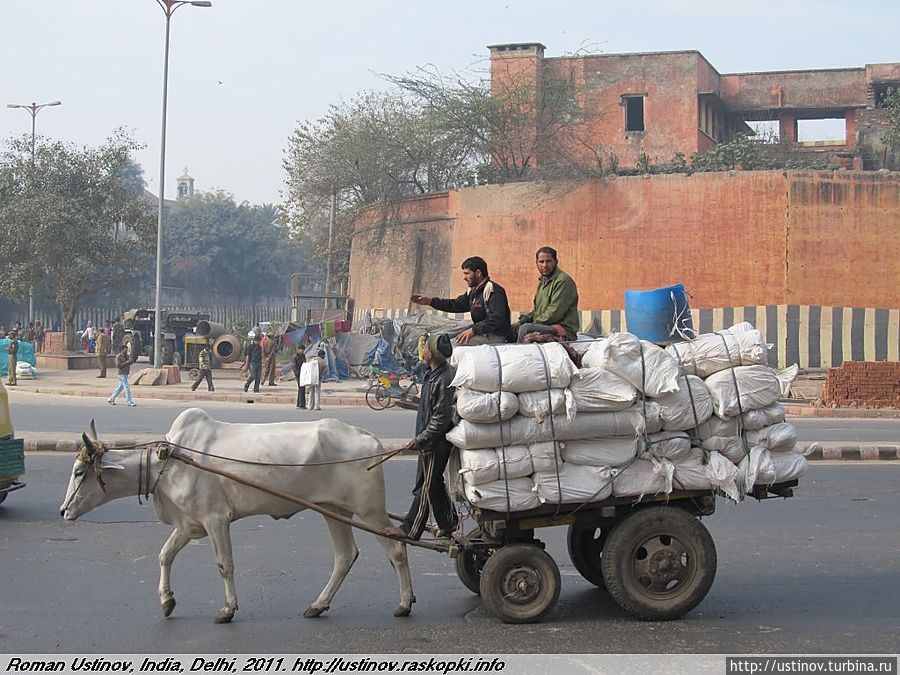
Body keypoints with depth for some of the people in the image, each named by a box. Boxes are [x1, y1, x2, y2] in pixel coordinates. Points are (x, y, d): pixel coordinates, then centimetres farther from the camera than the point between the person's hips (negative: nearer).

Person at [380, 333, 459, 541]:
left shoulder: (444, 380, -24)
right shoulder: (434, 374, 8)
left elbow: (441, 419, -24)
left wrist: (420, 439, -21)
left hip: (435, 444, -10)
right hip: (430, 441, 10)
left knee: (426, 487, -1)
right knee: (435, 485, 17)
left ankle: (410, 529, 5)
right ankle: (448, 524, 28)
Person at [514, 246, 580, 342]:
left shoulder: (563, 281, -12)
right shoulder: (542, 281, 20)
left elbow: (555, 313, -18)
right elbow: (537, 309, 26)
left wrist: (534, 323, -14)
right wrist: (526, 318, 6)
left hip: (563, 331, -10)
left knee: (525, 328, -30)